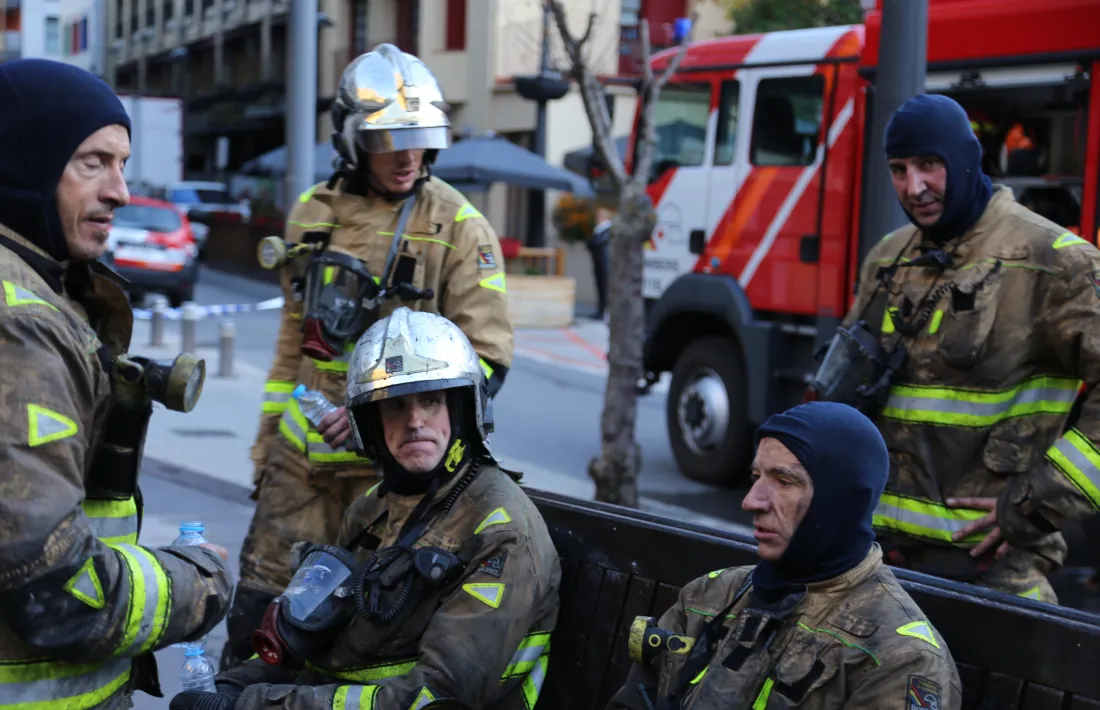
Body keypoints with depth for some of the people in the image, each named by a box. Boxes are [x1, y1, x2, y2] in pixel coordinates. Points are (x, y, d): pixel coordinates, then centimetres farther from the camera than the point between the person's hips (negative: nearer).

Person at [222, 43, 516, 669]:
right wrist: (268, 435, 17)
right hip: (303, 451, 4)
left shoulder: (459, 226, -8)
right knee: (262, 605, 8)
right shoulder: (314, 213, 8)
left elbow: (488, 358, -10)